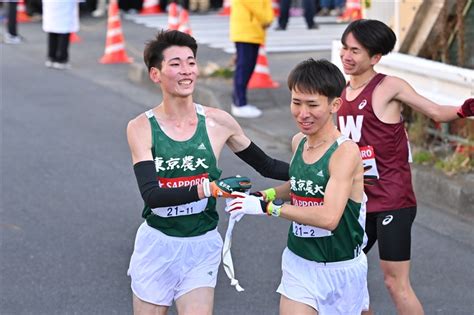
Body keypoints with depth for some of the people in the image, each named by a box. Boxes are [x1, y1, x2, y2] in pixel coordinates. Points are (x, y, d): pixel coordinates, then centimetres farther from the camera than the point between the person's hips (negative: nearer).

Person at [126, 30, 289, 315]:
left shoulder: (218, 122, -4)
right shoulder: (141, 128, -9)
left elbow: (267, 166, 8)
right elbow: (151, 195, -19)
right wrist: (210, 188, -30)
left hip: (202, 248, 1)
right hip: (156, 245, 0)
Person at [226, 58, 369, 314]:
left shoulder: (345, 151, -20)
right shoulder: (298, 142, 1)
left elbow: (329, 217, -31)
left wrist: (268, 207, -27)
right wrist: (262, 195, 4)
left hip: (340, 270, -5)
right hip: (299, 263, 5)